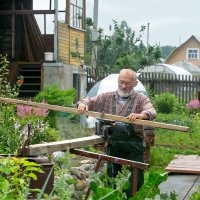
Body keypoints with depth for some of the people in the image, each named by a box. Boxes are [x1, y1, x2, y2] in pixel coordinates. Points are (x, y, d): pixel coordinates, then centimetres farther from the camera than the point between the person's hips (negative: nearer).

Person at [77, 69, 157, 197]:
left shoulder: (141, 99, 4)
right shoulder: (108, 97, 14)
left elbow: (152, 112, -14)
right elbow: (90, 101, 15)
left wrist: (140, 115, -36)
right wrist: (83, 103, -10)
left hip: (133, 145, -3)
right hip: (113, 144, 3)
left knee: (136, 181, -5)